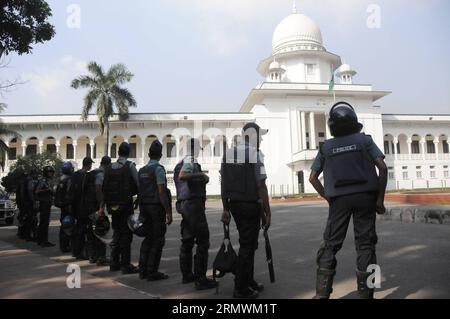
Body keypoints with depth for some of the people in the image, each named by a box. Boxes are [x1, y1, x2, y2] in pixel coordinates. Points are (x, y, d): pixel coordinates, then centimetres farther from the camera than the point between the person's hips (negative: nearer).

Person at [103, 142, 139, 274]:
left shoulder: (109, 168, 6)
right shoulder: (130, 166, -9)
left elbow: (104, 188, 6)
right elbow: (139, 185, -12)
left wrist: (107, 204, 14)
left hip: (113, 205, 5)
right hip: (126, 204, -5)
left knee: (116, 233, 16)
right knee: (126, 234, 0)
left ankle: (114, 263, 23)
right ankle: (126, 265, 3)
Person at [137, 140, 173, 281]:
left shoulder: (141, 170, 12)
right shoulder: (158, 169, -12)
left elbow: (139, 191, 14)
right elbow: (162, 192, -18)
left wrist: (142, 210, 19)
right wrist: (168, 212, -16)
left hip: (144, 207, 8)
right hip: (157, 207, -8)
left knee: (148, 238, 15)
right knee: (157, 240, 0)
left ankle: (143, 270, 20)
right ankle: (152, 272, 4)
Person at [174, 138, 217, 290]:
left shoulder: (180, 163, 18)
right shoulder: (191, 161, -11)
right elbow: (182, 175, -28)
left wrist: (201, 178, 24)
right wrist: (201, 174, -18)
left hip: (182, 203, 10)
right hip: (193, 203, -10)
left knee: (187, 240, 15)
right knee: (202, 241, -5)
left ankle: (187, 275, 23)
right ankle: (200, 279, -4)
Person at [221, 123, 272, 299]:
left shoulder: (228, 153, 8)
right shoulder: (255, 153, -12)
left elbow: (223, 184, 9)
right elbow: (261, 186, -16)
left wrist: (226, 209, 14)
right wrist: (267, 213, -10)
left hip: (234, 205, 7)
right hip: (251, 206, -7)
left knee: (248, 243, 20)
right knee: (247, 246, 4)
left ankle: (249, 281, 30)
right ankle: (241, 289, 12)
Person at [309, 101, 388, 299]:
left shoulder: (326, 147, 8)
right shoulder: (364, 139, 5)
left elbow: (313, 177, 7)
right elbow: (382, 168, -4)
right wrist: (380, 198, 1)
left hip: (339, 199, 0)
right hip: (365, 197, 0)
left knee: (330, 245, 5)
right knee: (365, 245, 6)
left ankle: (322, 293, 4)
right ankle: (365, 294, 9)